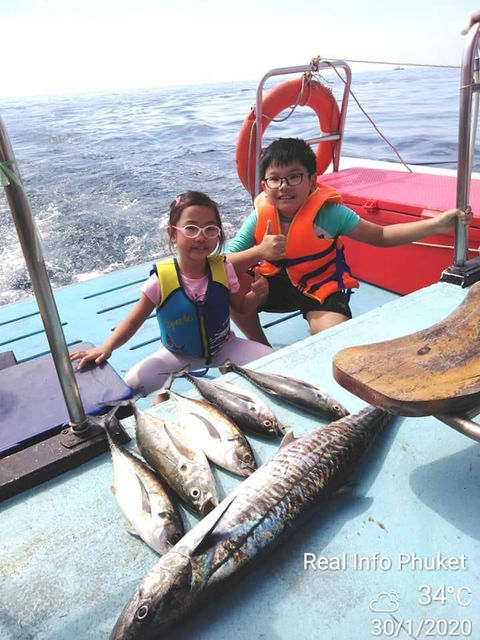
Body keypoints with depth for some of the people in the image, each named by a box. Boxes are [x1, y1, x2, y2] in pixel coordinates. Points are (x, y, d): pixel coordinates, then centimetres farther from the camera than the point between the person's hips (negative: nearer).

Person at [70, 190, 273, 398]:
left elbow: (241, 307, 1)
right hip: (178, 355, -2)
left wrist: (256, 294, -23)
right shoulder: (162, 279, -21)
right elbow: (134, 320, -12)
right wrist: (106, 347, -28)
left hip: (223, 347, 2)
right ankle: (164, 394, 10)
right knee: (133, 384, -24)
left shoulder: (224, 269, -15)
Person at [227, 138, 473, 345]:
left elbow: (380, 236, -15)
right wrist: (259, 252, -36)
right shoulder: (259, 218, -15)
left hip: (319, 287, -2)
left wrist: (435, 224, -25)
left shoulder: (328, 213, -19)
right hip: (273, 283, 3)